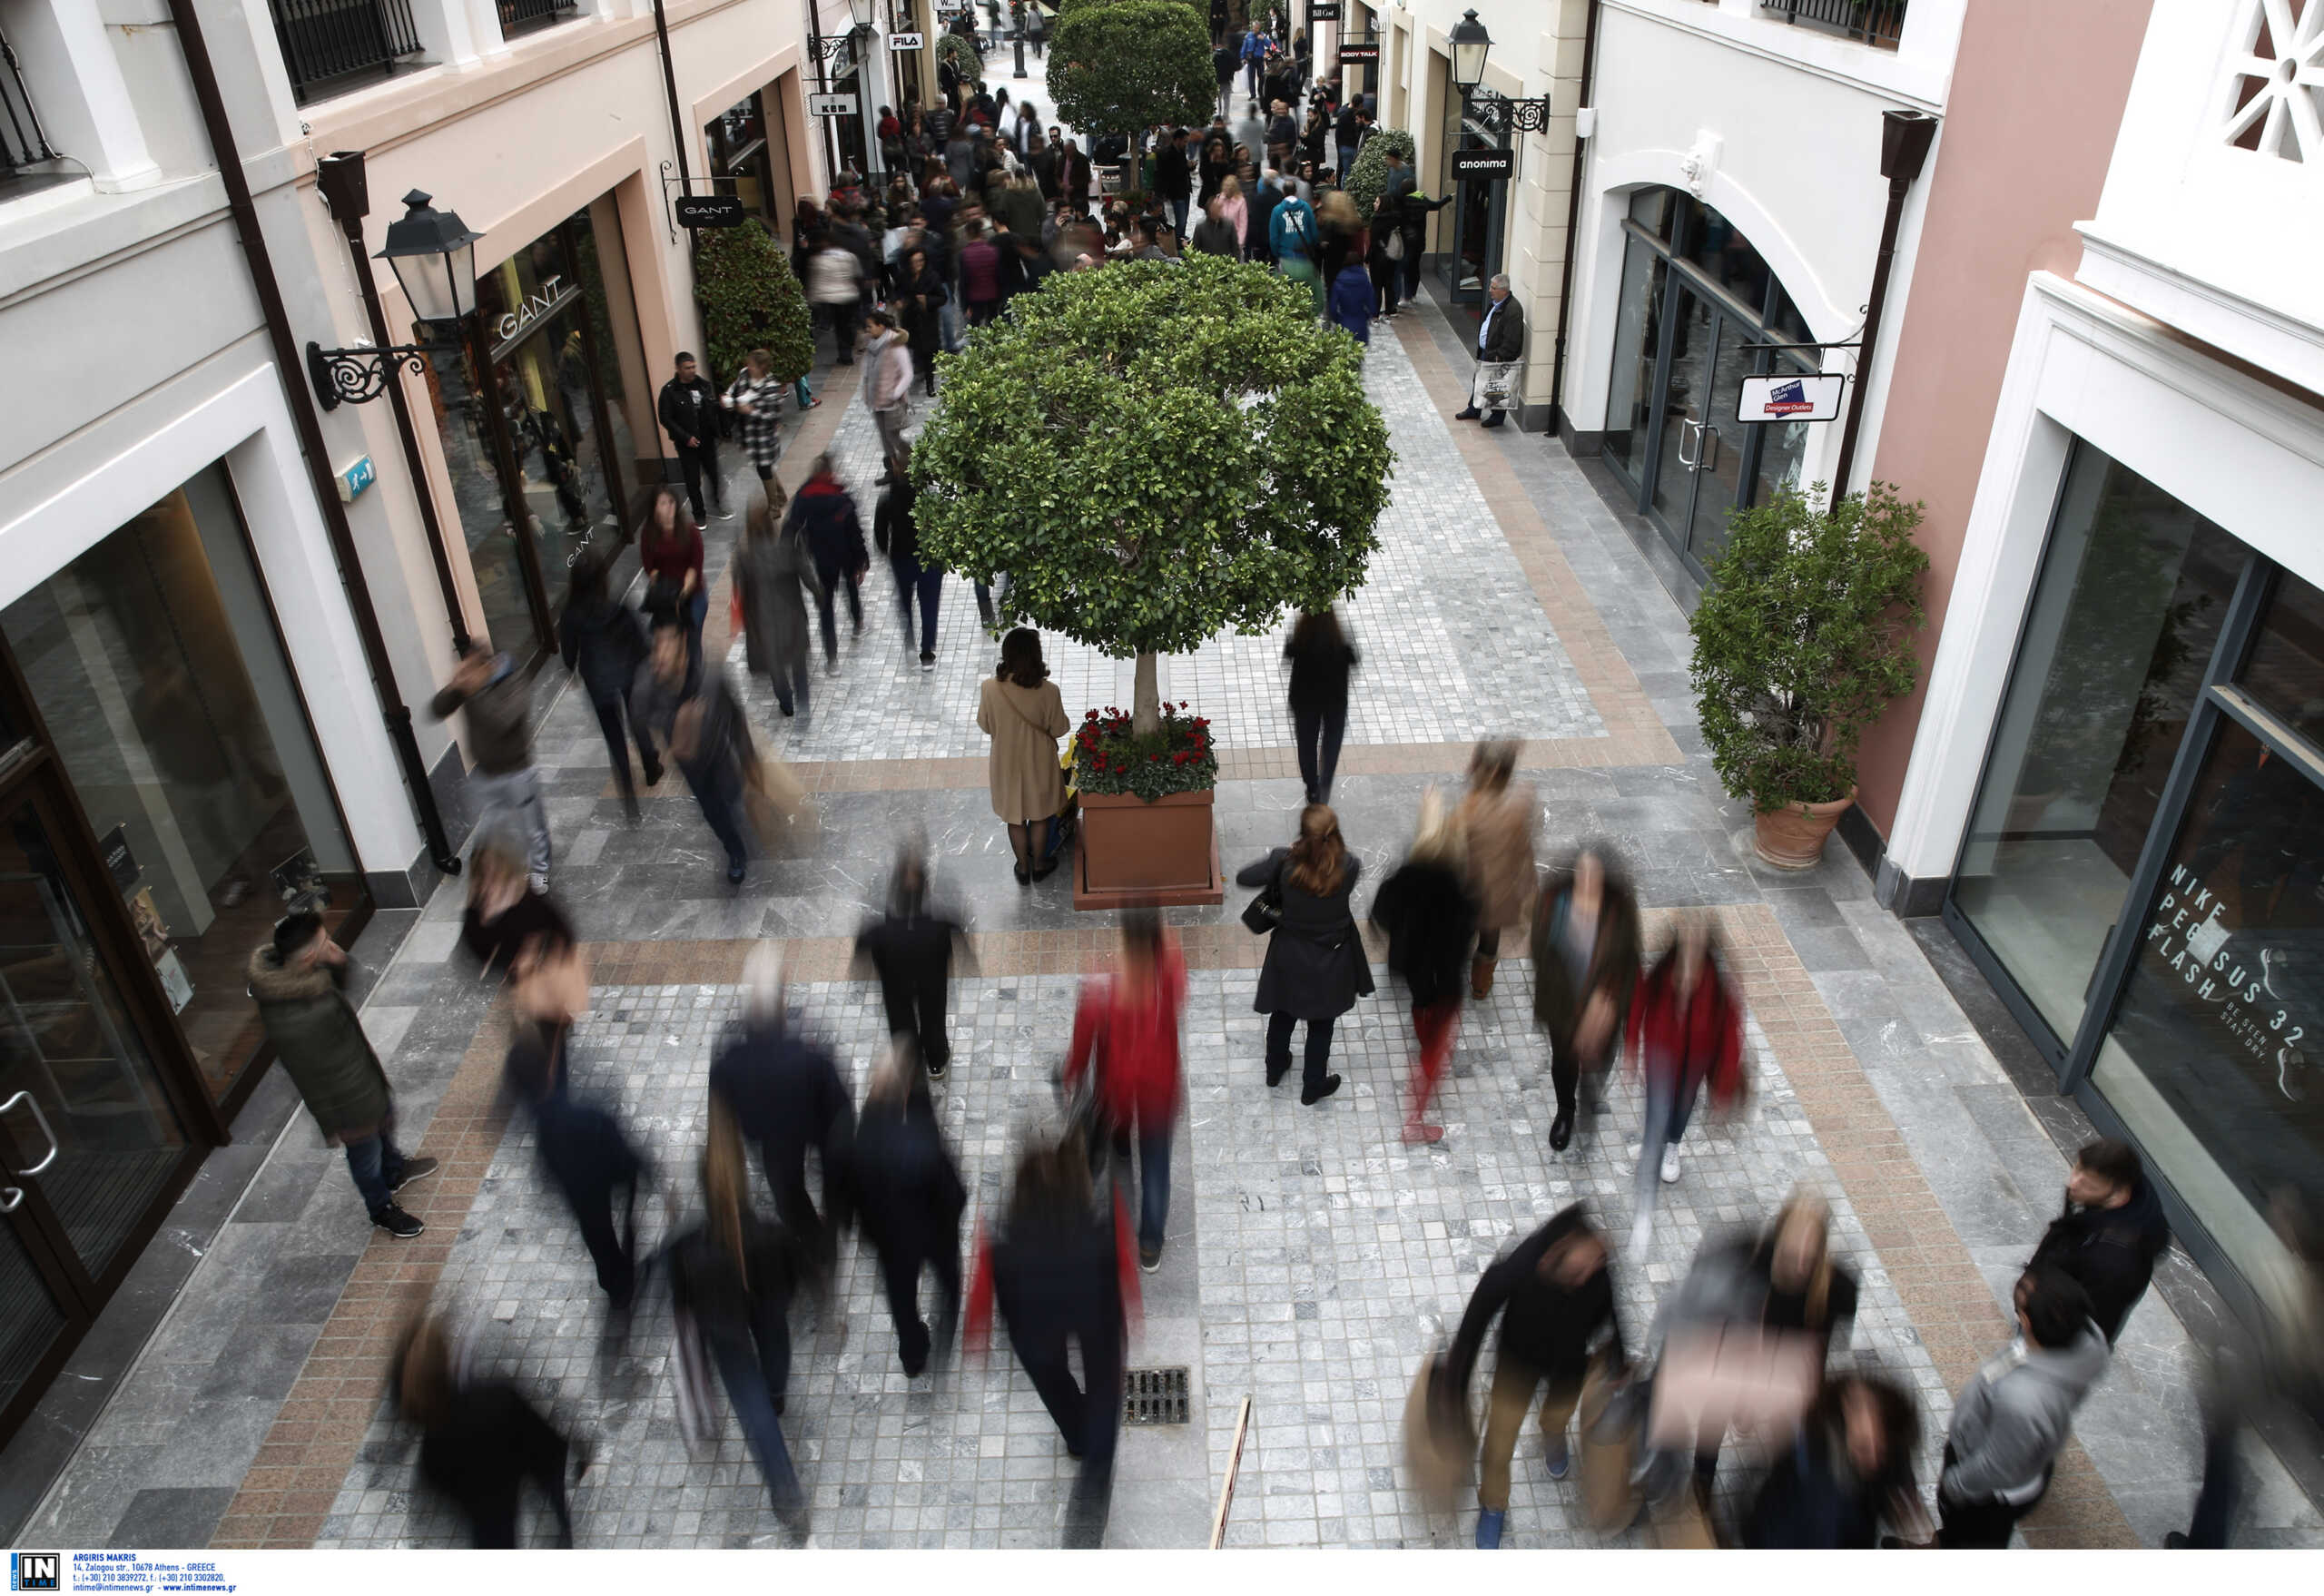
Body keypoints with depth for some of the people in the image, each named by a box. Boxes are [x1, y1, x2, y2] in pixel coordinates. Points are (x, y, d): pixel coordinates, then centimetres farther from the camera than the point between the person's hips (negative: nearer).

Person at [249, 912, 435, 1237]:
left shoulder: (306, 973, -17)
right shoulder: (290, 1021, -41)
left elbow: (336, 992, 6)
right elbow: (308, 1079, -28)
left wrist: (338, 965, -17)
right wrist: (331, 1125, -14)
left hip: (361, 1069, 8)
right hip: (346, 1098, -8)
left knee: (385, 1118, 33)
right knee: (366, 1153, 19)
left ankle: (394, 1171, 62)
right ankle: (382, 1210, 47)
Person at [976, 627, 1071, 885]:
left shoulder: (990, 688, -21)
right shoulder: (1048, 691, -25)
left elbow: (984, 725, -6)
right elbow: (1059, 729, -11)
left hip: (1006, 762, 1)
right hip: (1039, 762, -1)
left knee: (1015, 817, 22)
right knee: (1039, 816, 22)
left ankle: (1023, 868, 37)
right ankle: (1039, 865, 39)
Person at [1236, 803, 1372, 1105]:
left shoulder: (1285, 861, -26)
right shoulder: (1348, 866, -26)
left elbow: (1243, 878, -16)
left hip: (1289, 955, 1)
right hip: (1329, 959, -1)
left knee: (1283, 1012, 26)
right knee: (1321, 1023, 20)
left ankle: (1275, 1068, 48)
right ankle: (1313, 1086, 37)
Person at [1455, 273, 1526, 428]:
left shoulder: (1513, 310, -26)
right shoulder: (1494, 303, 4)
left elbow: (1511, 341, -26)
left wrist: (1498, 357, -23)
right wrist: (1481, 351, 15)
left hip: (1499, 358, -9)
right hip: (1485, 352, 9)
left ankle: (1497, 417, 24)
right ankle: (1473, 410, 40)